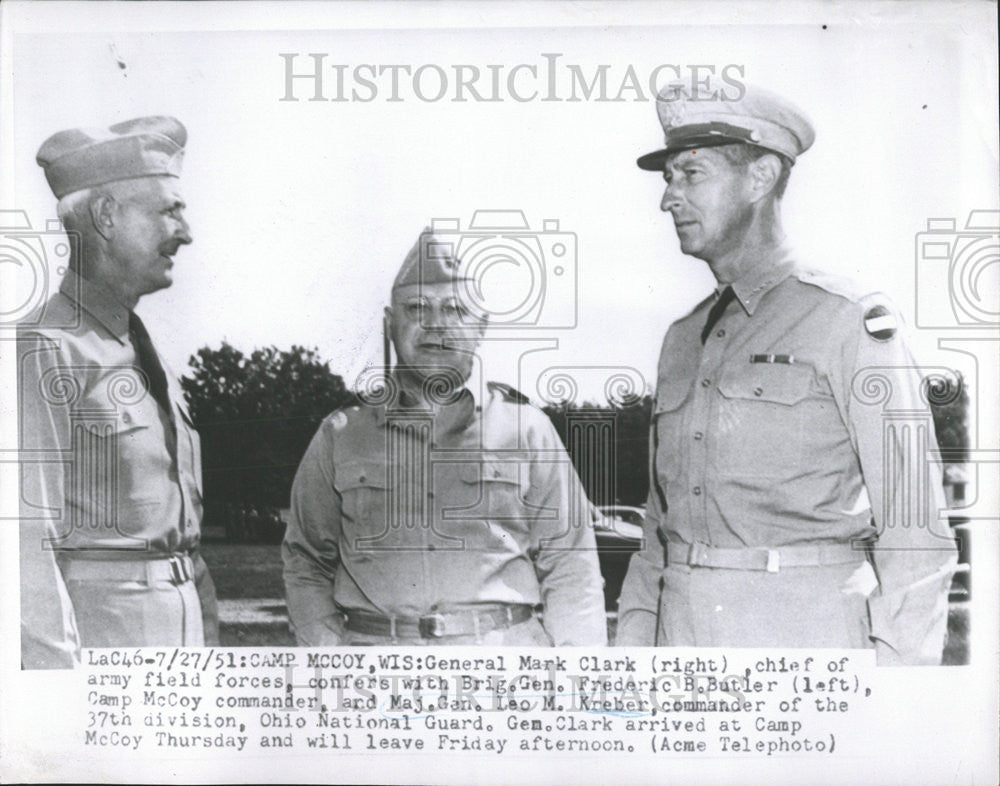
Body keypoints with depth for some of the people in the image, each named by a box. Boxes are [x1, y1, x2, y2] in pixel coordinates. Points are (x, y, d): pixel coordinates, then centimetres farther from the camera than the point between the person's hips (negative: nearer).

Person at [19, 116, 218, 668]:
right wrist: (60, 678, -20)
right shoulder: (46, 353, -11)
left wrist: (208, 636, 14)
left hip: (180, 632, 8)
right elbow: (27, 537, -16)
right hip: (95, 631, -8)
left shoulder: (148, 359, 15)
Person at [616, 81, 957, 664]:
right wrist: (633, 643, 10)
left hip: (807, 638, -5)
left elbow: (915, 529, -7)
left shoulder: (853, 324, -4)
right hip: (683, 634, 6)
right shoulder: (684, 339, 15)